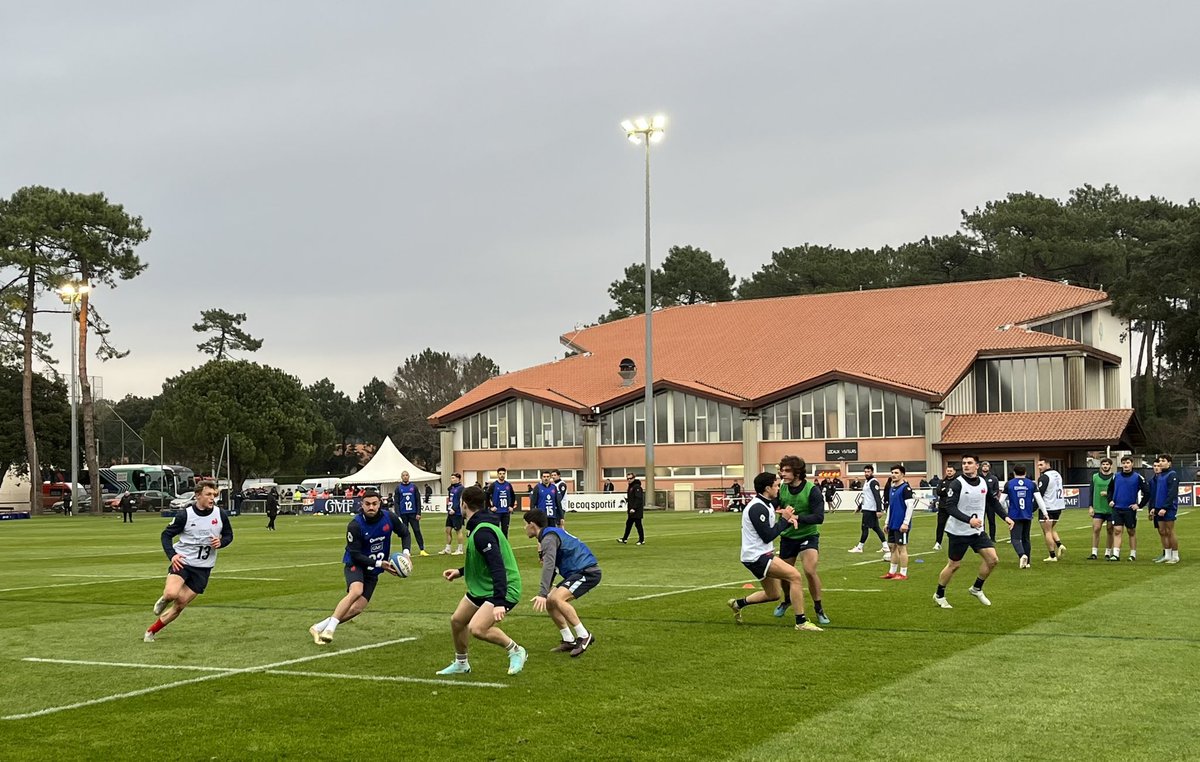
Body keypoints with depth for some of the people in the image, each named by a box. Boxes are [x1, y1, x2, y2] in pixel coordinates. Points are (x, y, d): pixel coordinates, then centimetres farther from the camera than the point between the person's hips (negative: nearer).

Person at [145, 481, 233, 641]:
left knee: (179, 606, 0)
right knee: (171, 594, -28)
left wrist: (220, 542, -11)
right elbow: (166, 534, -1)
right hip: (182, 561, -3)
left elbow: (229, 535, 11)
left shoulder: (220, 514, -3)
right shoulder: (185, 515, -10)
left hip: (203, 568, 3)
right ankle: (164, 600, 10)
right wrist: (172, 555, -16)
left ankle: (151, 632, 17)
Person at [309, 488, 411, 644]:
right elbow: (355, 555, -20)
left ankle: (319, 628, 5)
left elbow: (405, 533, 7)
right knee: (356, 591, -34)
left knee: (358, 608, -6)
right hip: (355, 564, -4)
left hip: (372, 571, 5)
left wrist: (406, 551, -11)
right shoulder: (355, 525, -22)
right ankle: (329, 629, -30)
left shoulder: (390, 518, -10)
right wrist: (379, 564, -27)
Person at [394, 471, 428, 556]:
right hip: (403, 514, 0)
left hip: (413, 514, 0)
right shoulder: (398, 488, 5)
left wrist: (418, 513, -3)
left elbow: (418, 501, 5)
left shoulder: (413, 487, 6)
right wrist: (398, 515, -6)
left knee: (417, 531, -3)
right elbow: (396, 502, 2)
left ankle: (422, 550, -2)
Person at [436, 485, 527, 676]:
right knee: (457, 621, 15)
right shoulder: (478, 526, 8)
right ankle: (461, 664, 36)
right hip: (481, 587, 11)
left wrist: (499, 603, -40)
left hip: (503, 589, -11)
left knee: (476, 628, -25)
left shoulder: (482, 532, -26)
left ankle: (515, 651, -3)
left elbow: (497, 566, -34)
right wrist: (460, 572, 21)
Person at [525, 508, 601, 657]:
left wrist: (542, 594, -36)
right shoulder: (551, 533, 18)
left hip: (588, 572, -11)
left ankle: (584, 636, -18)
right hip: (576, 572, 11)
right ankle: (569, 641, 8)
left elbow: (549, 565, -29)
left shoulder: (549, 537, -15)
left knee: (556, 598, -26)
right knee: (549, 603, 6)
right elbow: (551, 565, 28)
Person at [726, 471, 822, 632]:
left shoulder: (766, 504, 12)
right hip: (756, 556, -11)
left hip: (762, 555, 11)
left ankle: (737, 603, 31)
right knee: (796, 576, -19)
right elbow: (768, 536, -20)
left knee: (773, 595, 20)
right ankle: (801, 622, -15)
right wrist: (784, 519, -12)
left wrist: (788, 519, -5)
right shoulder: (757, 508, -20)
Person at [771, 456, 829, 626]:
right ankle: (787, 600, 44)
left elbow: (819, 517, -26)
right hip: (788, 537, 4)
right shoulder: (781, 489, -10)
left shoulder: (812, 490, -21)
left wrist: (797, 517, -37)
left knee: (810, 571, -20)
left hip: (808, 536, -4)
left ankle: (818, 608, 1)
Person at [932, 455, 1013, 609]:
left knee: (992, 559, -3)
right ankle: (939, 596, 22)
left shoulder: (984, 483, 2)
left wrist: (1005, 517, 7)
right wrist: (969, 520, -33)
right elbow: (949, 507, -23)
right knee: (954, 565, 3)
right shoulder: (957, 484, -16)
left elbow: (993, 501, 18)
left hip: (978, 531, 5)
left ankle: (976, 589, 19)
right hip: (959, 532, -5)